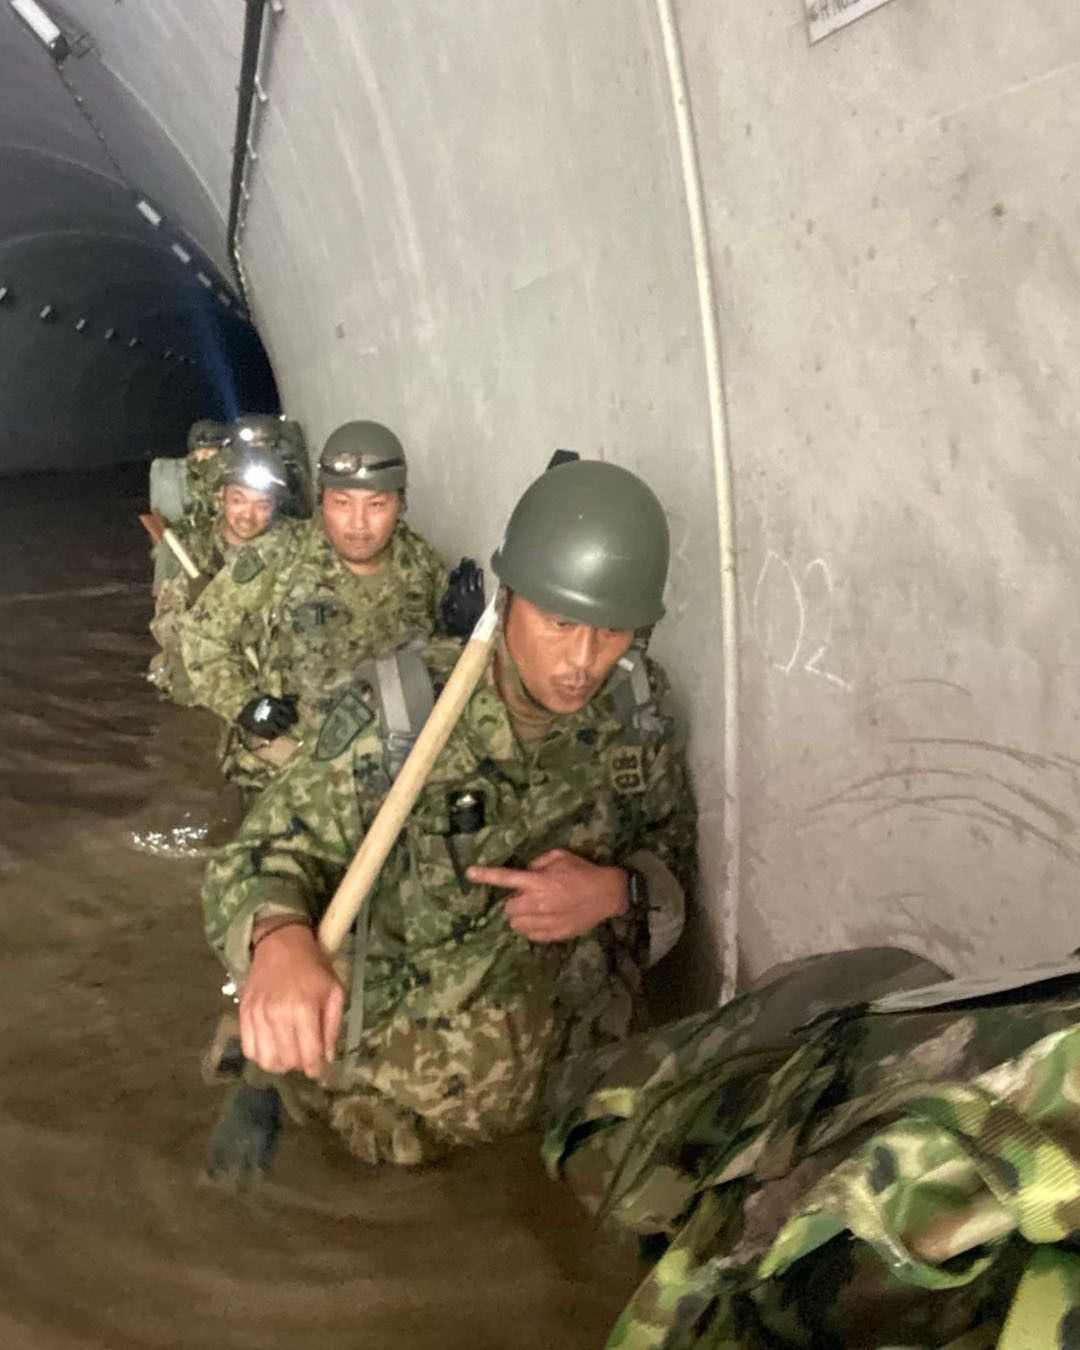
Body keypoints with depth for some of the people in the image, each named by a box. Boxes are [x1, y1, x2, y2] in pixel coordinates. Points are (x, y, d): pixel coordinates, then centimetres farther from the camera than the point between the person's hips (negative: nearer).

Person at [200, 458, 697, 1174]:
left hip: (570, 1062, 3)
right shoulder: (398, 711, -17)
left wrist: (616, 891, -18)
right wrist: (280, 939, -37)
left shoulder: (637, 714, -7)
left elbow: (672, 847, 5)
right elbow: (273, 847, -14)